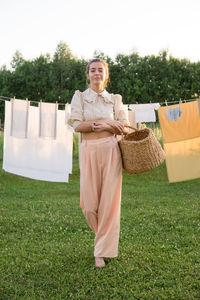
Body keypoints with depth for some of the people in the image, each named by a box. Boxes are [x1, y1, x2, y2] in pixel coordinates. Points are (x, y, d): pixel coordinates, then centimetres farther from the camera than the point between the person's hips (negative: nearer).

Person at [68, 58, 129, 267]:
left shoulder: (115, 99, 12)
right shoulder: (80, 97, 8)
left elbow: (123, 128, 6)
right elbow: (76, 125, -4)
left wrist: (95, 125, -8)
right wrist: (106, 124, -9)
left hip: (111, 150, 1)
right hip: (89, 150, 0)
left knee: (109, 201, -2)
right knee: (90, 203, -1)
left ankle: (102, 252, 11)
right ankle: (102, 235, 32)